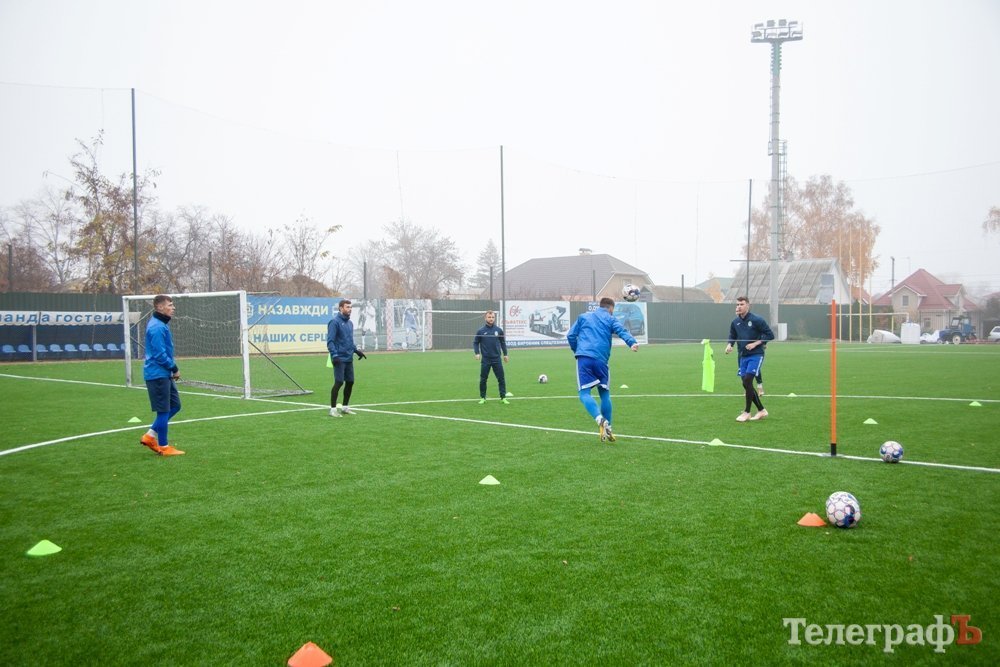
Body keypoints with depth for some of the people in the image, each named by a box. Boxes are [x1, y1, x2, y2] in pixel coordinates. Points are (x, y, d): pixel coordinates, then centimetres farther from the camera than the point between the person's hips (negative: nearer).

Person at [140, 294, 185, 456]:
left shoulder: (161, 324, 13)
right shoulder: (157, 327, -18)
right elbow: (160, 354, -21)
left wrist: (172, 368, 12)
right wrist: (174, 368, -11)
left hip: (164, 374, 10)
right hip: (158, 374, -10)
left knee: (175, 405, 14)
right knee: (164, 410, -1)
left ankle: (150, 436, 21)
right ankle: (163, 447, 10)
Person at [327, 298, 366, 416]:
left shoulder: (350, 323, 14)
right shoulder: (335, 322, -10)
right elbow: (330, 341, -15)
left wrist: (356, 350, 13)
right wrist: (334, 355, -24)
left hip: (349, 359, 8)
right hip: (340, 359, -8)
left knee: (350, 382, 10)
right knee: (339, 382, -8)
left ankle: (345, 407, 24)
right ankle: (333, 409, 1)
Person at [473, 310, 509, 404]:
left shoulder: (499, 330, 2)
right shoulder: (481, 331, -2)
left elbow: (503, 342, 12)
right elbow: (475, 342, 5)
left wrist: (505, 354, 9)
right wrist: (477, 353, -8)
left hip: (497, 359, 1)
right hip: (485, 359, -1)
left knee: (501, 378, 0)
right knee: (483, 379, 4)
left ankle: (503, 397, 8)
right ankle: (482, 397, 17)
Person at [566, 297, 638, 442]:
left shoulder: (583, 317, 23)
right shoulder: (611, 319, 16)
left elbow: (570, 335, 17)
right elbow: (622, 331, -4)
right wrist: (632, 343, -21)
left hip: (584, 359, 0)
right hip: (601, 360, 0)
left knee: (584, 393, -4)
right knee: (605, 395, 14)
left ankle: (600, 419, -28)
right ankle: (607, 428, 11)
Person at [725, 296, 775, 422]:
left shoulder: (757, 320, -9)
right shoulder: (735, 322, 7)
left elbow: (770, 335, -7)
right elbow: (732, 336, 21)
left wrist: (755, 344, -15)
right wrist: (730, 345, 0)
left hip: (756, 355, -6)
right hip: (743, 356, 6)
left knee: (747, 381, -15)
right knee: (747, 385, 6)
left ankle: (746, 412, -5)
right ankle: (761, 410, 20)